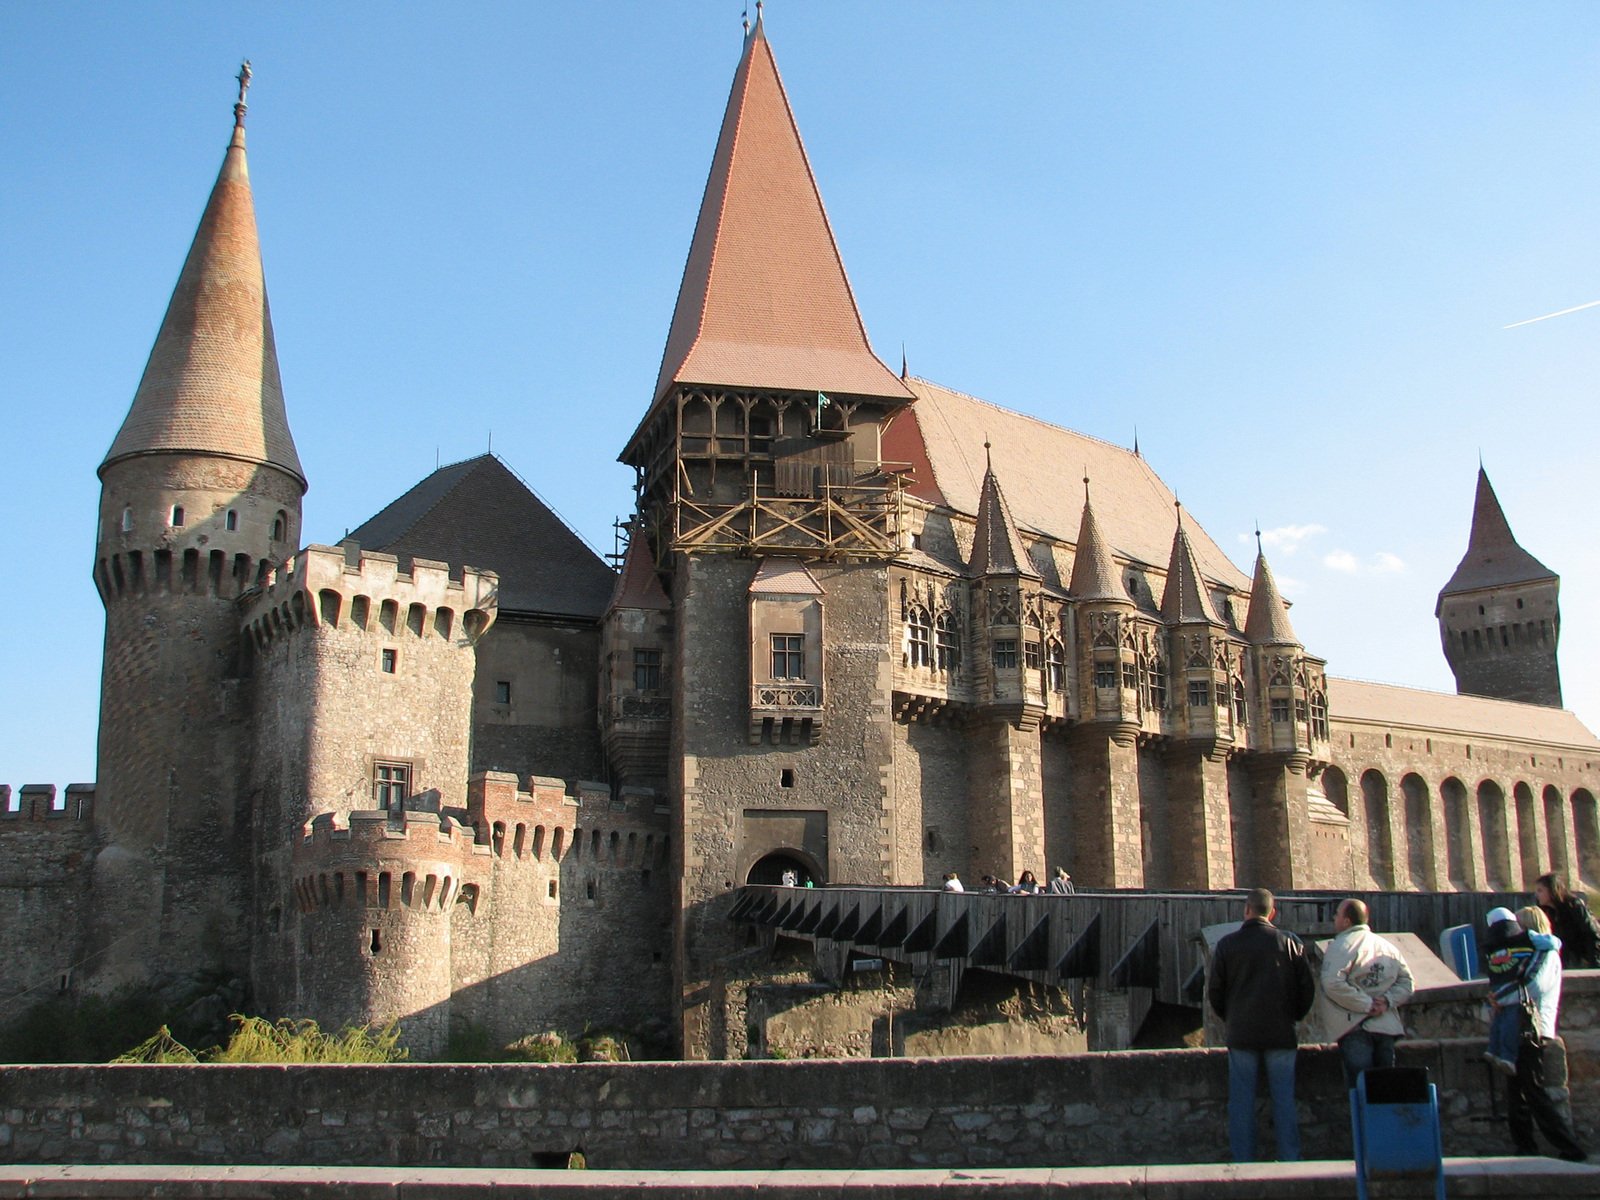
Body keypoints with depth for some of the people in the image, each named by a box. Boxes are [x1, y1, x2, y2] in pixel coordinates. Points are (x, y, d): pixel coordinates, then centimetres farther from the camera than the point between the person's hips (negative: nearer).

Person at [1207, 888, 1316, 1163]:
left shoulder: (1227, 944, 0)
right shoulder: (1290, 942, 0)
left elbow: (1214, 991, 4)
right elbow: (1307, 988, 3)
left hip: (1241, 1034, 0)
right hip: (1281, 1033, 0)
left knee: (1241, 1100, 4)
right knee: (1284, 1098, 6)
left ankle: (1243, 1161, 5)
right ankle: (1290, 1159, 7)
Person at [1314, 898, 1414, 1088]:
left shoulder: (1341, 945, -8)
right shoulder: (1389, 947, 15)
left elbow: (1333, 983, -21)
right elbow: (1407, 983, 13)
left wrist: (1366, 1004, -15)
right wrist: (1387, 1000, 0)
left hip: (1355, 1029, -7)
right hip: (1386, 1028, 7)